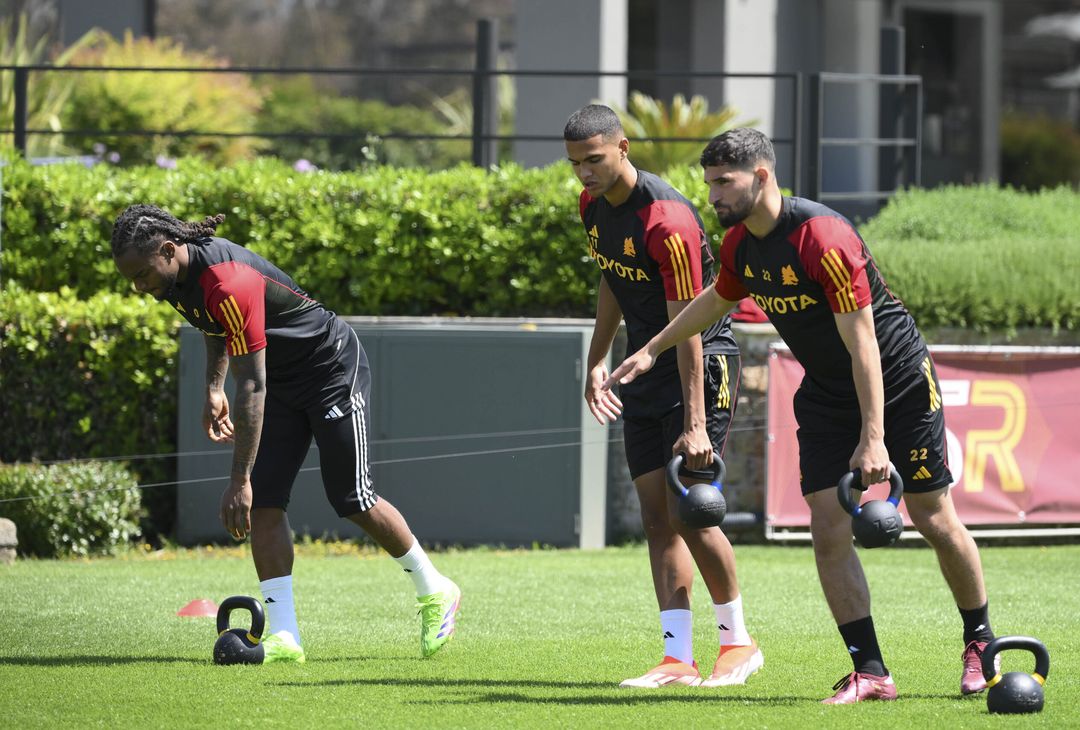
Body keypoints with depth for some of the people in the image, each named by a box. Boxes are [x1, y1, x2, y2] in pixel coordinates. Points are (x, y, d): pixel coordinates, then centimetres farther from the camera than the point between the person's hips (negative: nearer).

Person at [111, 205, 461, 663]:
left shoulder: (229, 284, -35)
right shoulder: (178, 276, -7)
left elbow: (252, 387, -35)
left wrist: (239, 479, -35)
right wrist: (214, 389, 12)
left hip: (334, 369, -8)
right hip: (282, 382, 8)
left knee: (352, 500, -3)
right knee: (263, 503, -6)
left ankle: (435, 592, 20)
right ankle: (284, 637, -8)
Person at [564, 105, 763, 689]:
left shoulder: (666, 220, -24)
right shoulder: (593, 207, 2)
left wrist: (696, 424, -27)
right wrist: (597, 361, 15)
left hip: (703, 362, -8)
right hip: (645, 369, 8)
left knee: (689, 513, -11)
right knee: (657, 515, 0)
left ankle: (738, 640, 6)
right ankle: (678, 658, -1)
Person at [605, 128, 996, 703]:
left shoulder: (823, 238, -28)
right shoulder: (740, 244, -4)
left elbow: (862, 343, -27)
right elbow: (718, 299, 21)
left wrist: (873, 436, -29)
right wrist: (652, 349, 22)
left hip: (900, 382, -6)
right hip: (825, 394, 6)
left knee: (934, 520, 3)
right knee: (828, 530, -7)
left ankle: (980, 642, 24)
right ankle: (870, 672, -4)